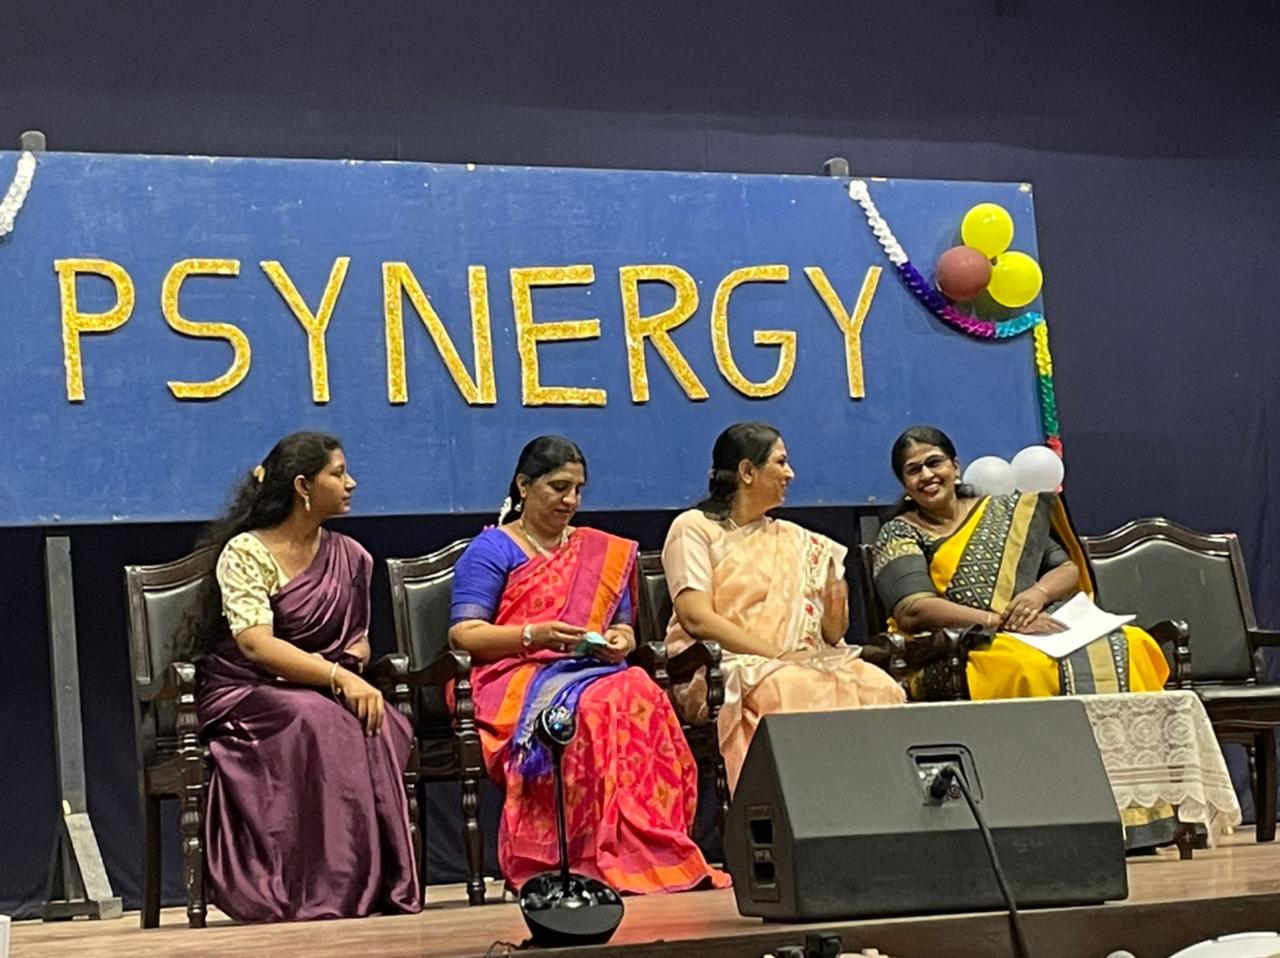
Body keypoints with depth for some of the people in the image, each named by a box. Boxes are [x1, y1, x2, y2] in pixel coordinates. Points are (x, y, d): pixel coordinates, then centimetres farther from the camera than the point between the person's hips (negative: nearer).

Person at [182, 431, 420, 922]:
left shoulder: (349, 557, 11)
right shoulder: (245, 552, -8)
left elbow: (358, 639, 18)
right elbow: (256, 645, -20)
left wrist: (352, 662, -7)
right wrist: (337, 677, -31)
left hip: (323, 693, 5)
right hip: (247, 694, -5)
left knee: (381, 726, -30)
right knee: (318, 721, -37)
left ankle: (379, 885, -28)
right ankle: (329, 893, -36)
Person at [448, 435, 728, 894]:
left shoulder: (604, 552, 25)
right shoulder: (490, 551, 8)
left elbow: (623, 627, 24)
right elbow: (463, 633, -2)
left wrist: (620, 641, -2)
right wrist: (534, 636, -17)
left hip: (592, 671, 5)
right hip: (515, 680, -4)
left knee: (641, 697, -33)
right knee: (596, 707, -38)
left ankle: (652, 860, -38)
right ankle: (620, 862, -39)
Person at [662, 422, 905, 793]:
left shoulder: (796, 541, 22)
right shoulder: (695, 529, 6)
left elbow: (831, 636, 17)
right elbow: (696, 617, -8)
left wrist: (835, 608, -7)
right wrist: (777, 655, -14)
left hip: (800, 661, 5)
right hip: (722, 664, -5)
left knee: (878, 687, -25)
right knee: (804, 692, -36)